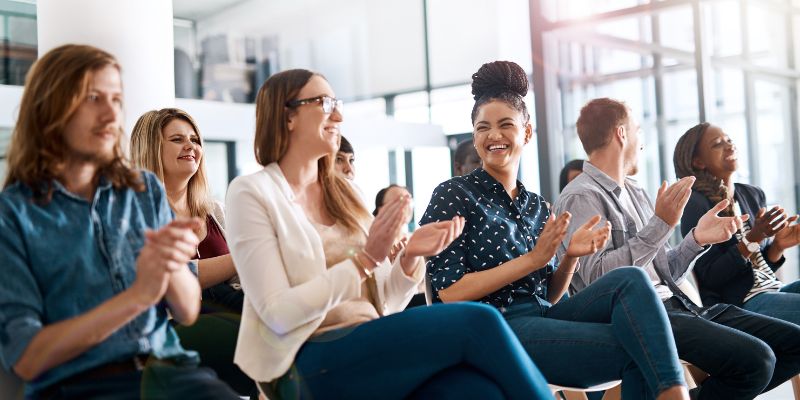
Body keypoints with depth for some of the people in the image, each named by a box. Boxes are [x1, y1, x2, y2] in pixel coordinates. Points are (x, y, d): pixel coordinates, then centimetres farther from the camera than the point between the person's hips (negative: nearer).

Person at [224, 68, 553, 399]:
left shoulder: (342, 192, 15)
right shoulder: (251, 193, -2)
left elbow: (382, 304, 13)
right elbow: (278, 314, -11)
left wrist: (409, 257, -6)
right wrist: (365, 260, -17)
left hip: (371, 347, 5)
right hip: (312, 364, -5)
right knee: (476, 322, -24)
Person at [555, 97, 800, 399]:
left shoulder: (634, 192, 21)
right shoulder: (581, 197, -6)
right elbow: (598, 276, -19)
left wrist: (697, 238, 4)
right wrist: (661, 224, -19)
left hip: (674, 304, 9)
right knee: (754, 359, -23)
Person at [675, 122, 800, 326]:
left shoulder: (753, 194, 12)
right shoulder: (696, 204, -9)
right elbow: (709, 277, -14)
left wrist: (777, 246, -2)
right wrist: (753, 238, -21)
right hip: (741, 302, -7)